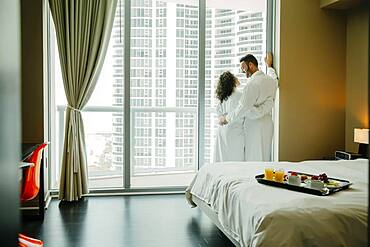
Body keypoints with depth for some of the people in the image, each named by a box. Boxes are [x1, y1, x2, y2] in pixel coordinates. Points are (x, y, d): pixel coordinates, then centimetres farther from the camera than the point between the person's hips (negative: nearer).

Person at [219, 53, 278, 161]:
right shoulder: (271, 80, 7)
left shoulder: (252, 84, -18)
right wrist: (269, 66, 51)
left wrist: (226, 118, -4)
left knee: (253, 159, -1)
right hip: (267, 123, 8)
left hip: (255, 125, -8)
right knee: (264, 158, 12)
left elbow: (242, 108, -17)